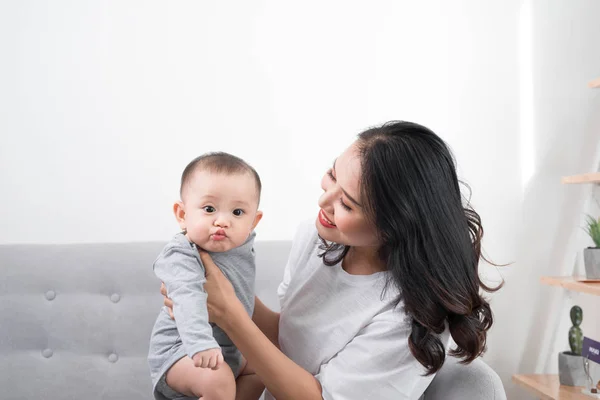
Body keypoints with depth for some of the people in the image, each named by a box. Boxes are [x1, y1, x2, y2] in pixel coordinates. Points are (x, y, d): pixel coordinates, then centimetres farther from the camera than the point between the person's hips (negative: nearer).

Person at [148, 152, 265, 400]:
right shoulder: (181, 256, -26)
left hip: (228, 345, 9)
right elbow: (188, 299, -44)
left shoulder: (242, 245, -2)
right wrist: (201, 342, -55)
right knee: (218, 380, -32)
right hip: (180, 348, -8)